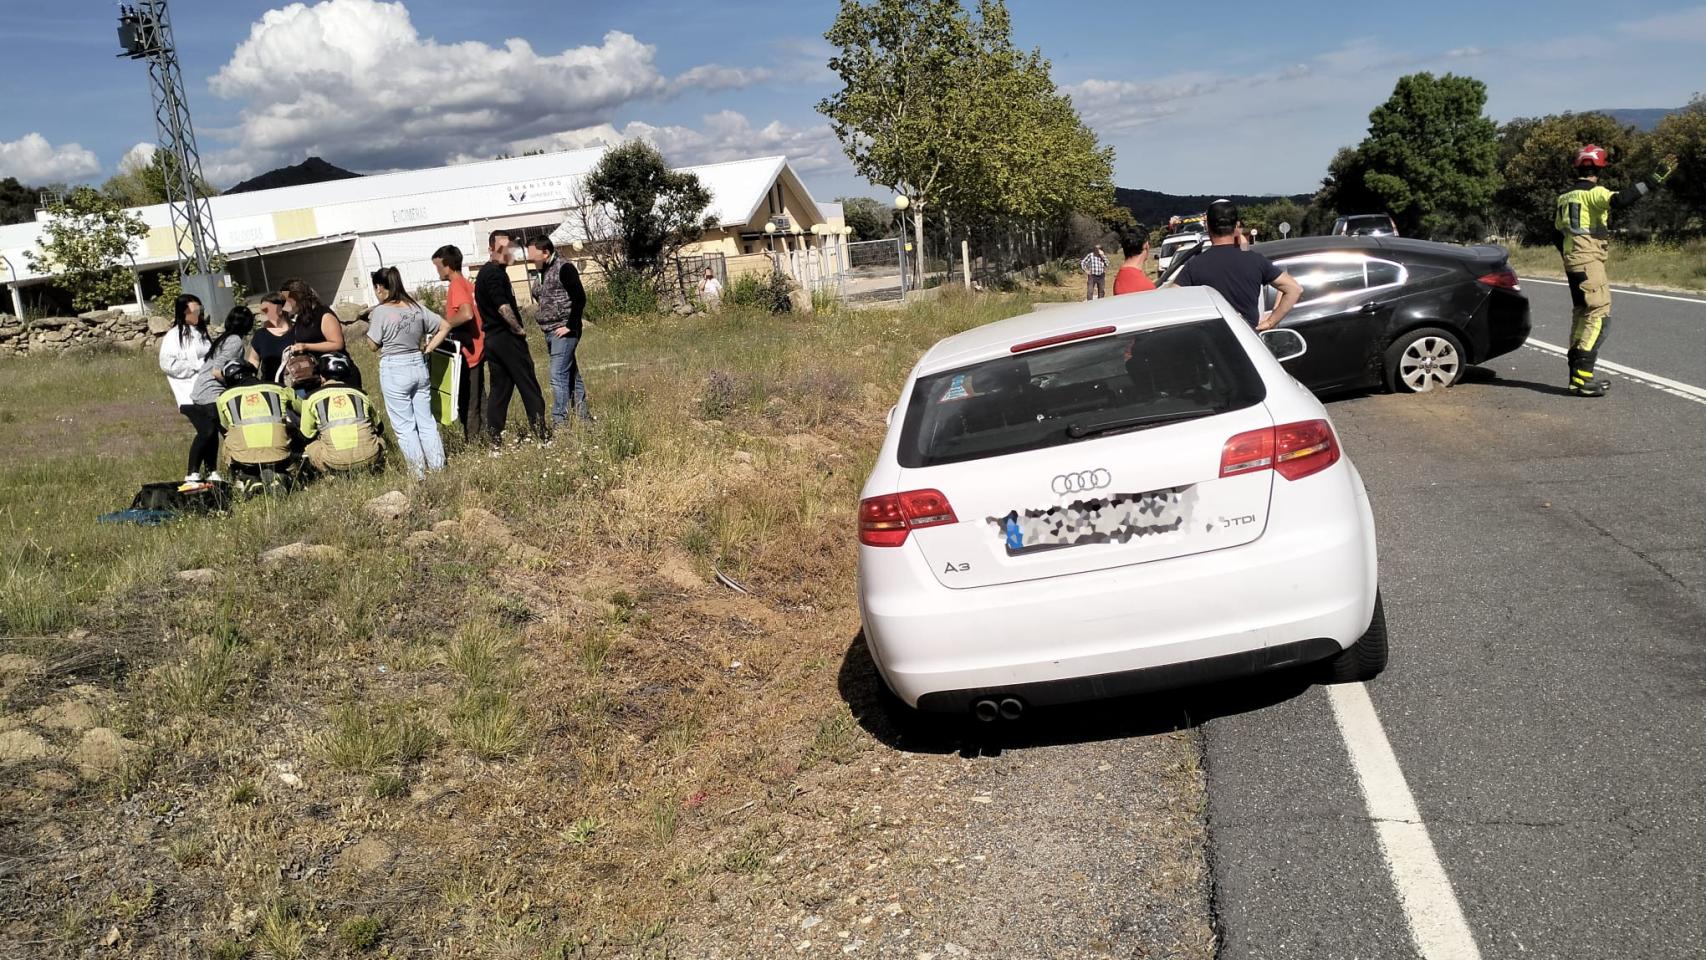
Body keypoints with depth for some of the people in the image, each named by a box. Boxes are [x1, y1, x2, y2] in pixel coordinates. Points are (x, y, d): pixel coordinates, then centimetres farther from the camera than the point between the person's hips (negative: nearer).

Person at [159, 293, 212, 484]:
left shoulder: (201, 332, 18)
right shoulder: (174, 336, -4)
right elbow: (167, 364, -14)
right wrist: (197, 364, -14)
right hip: (190, 394, -7)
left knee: (212, 430, 6)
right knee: (205, 431, -17)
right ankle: (192, 475, -8)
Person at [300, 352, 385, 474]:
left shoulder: (312, 398, 11)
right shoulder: (360, 394, 18)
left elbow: (307, 435, 20)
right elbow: (379, 427, 30)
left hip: (335, 463, -2)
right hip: (370, 458, 2)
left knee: (310, 447, 29)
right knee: (379, 439, 35)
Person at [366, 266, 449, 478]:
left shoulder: (381, 312, -12)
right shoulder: (416, 308, 3)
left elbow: (374, 345, -4)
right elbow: (445, 327, 6)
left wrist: (370, 323, 10)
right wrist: (427, 349, 8)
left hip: (394, 371, -5)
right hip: (419, 366, 5)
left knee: (404, 427, 3)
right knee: (427, 422, 11)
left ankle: (419, 474, 4)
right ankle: (438, 467, 12)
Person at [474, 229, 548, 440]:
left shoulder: (484, 273, 18)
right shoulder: (495, 273, -13)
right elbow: (503, 306, -23)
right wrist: (519, 329, -12)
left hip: (492, 339, 9)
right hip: (507, 337, -9)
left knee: (499, 389, 10)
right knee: (528, 385, -3)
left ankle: (494, 437, 9)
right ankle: (541, 433, -3)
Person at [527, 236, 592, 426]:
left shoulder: (564, 268, -11)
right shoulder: (544, 271, 15)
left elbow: (580, 298, -16)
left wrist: (570, 325, -16)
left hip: (564, 332, -9)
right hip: (551, 333, 9)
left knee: (558, 376, -11)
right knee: (571, 375, 12)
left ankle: (559, 423, -10)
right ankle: (584, 418, 18)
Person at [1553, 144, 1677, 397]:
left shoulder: (1566, 196, 17)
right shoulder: (1594, 192, -9)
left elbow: (1556, 233, 22)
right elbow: (1619, 200, -30)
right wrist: (1655, 180, -29)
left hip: (1572, 260, 9)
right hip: (1589, 260, -9)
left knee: (1581, 314, 14)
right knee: (1599, 313, -11)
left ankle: (1578, 374, 17)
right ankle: (1581, 377, -20)